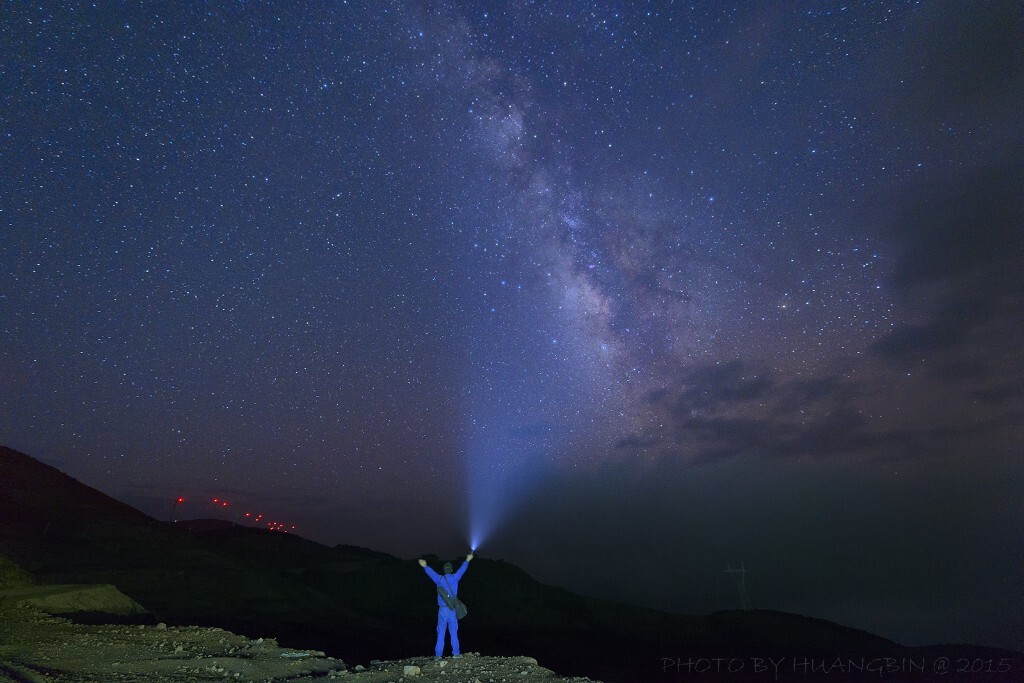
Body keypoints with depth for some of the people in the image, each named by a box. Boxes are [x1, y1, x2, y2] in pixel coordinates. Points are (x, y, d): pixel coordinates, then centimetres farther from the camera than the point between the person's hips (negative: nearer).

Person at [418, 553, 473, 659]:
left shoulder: (439, 579, -1)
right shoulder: (455, 578, 0)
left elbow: (430, 572, 15)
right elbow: (462, 569, 15)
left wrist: (425, 566, 32)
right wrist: (467, 560, 31)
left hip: (442, 610, 0)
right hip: (452, 609, 0)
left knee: (441, 633, 3)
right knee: (453, 632, 7)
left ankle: (438, 654, 2)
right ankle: (456, 653, 10)